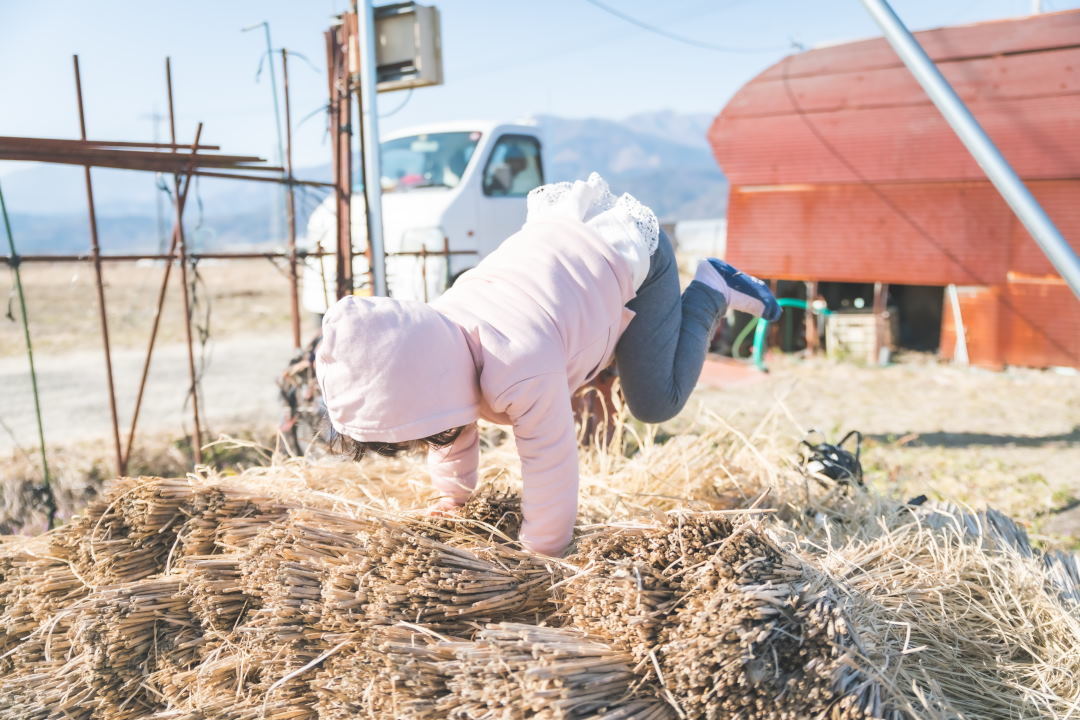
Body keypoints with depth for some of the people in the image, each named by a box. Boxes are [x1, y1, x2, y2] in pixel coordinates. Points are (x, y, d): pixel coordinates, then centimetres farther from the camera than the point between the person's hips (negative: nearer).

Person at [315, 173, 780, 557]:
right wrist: (451, 500, 14)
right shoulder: (433, 342, -18)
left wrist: (540, 552, -14)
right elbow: (454, 436, 3)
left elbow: (551, 472, -29)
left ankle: (711, 293, 14)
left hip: (632, 248, -6)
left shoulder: (521, 372, -43)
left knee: (656, 402, -3)